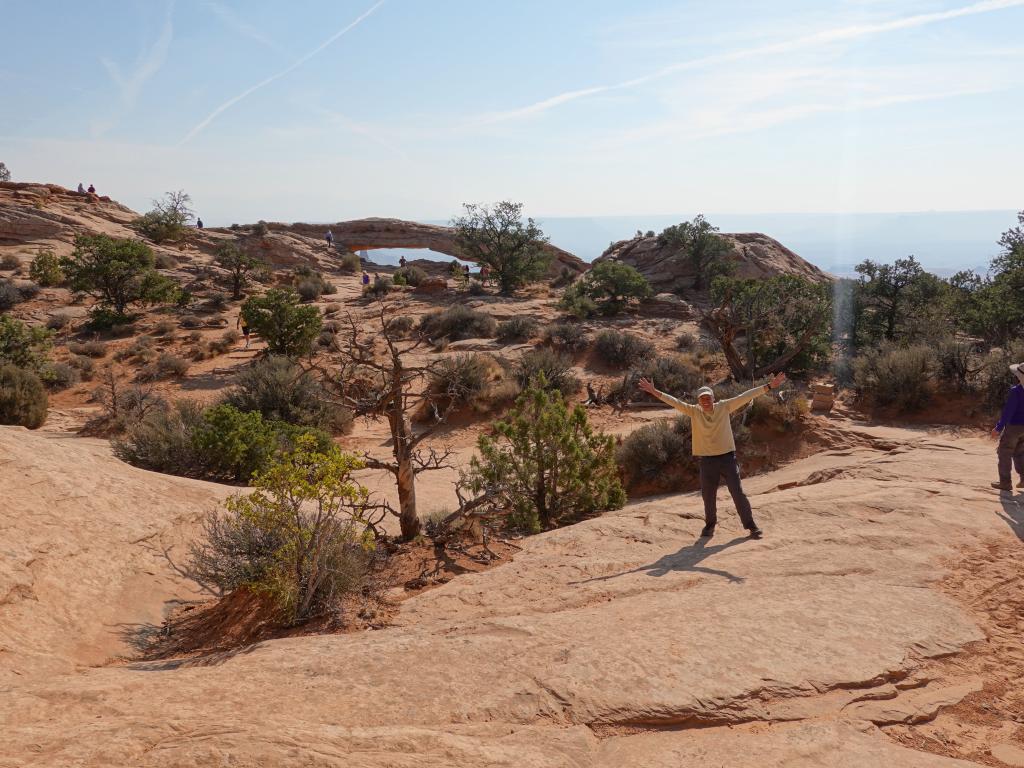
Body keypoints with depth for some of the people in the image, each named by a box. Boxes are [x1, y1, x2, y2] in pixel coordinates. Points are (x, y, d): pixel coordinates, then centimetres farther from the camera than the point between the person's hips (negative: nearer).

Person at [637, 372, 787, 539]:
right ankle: (710, 525, 32)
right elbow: (674, 402, -7)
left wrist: (769, 386, -10)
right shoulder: (694, 411, -3)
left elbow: (746, 396, -7)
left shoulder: (724, 407, -4)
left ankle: (751, 526, 11)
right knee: (708, 496, 11)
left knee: (738, 492, 1)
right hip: (707, 460, 1)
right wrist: (654, 391, -15)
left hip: (727, 457, -1)